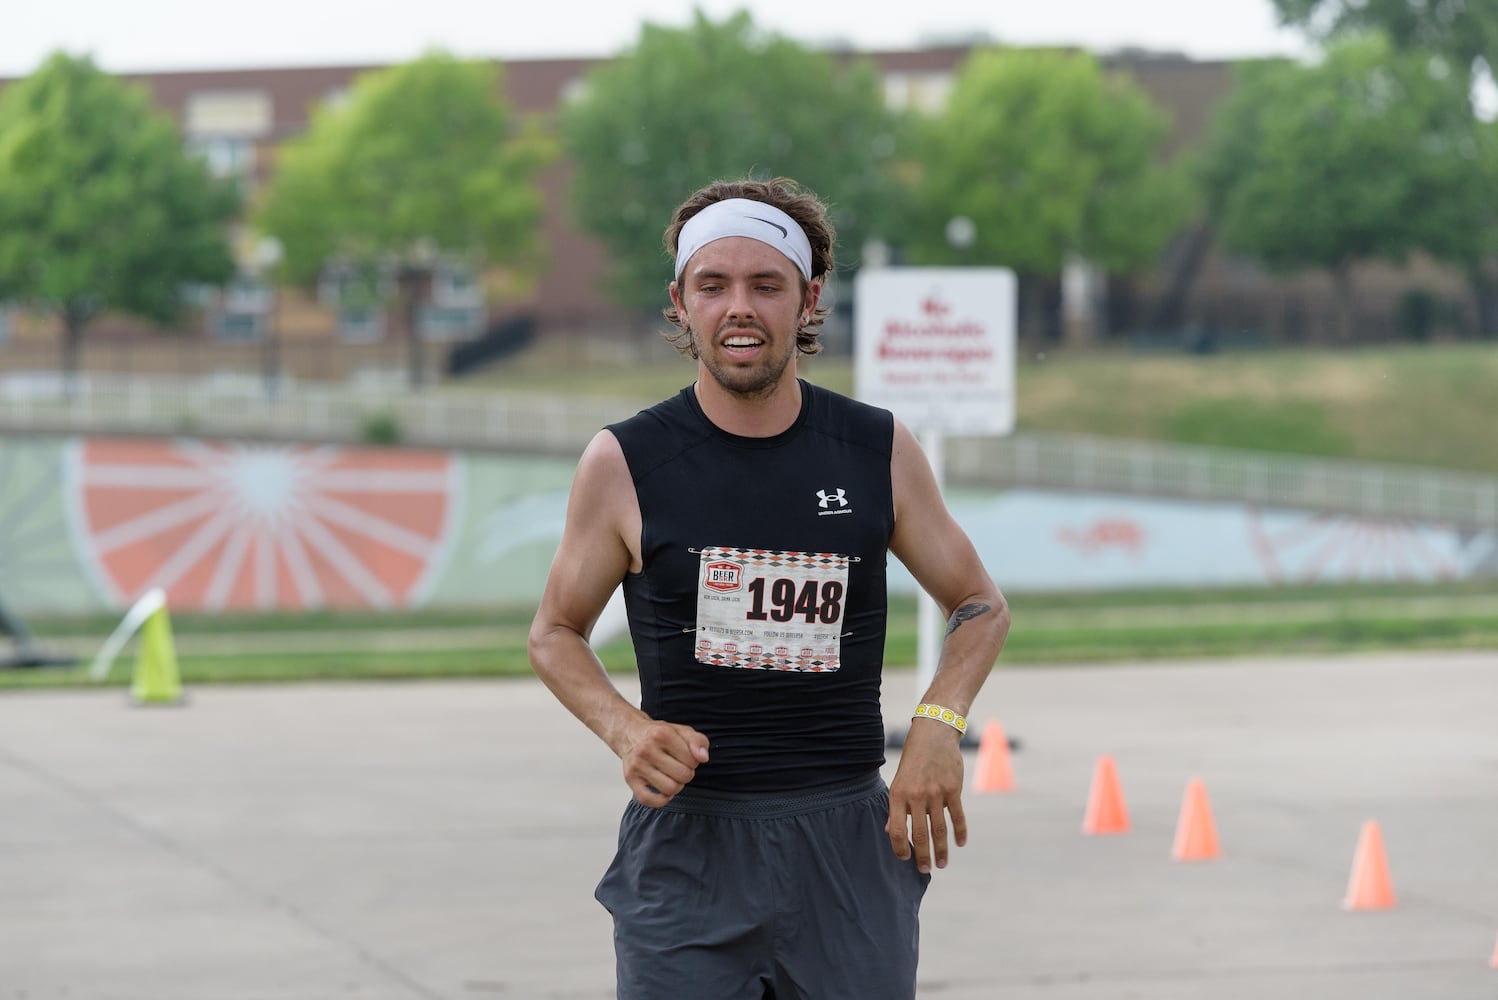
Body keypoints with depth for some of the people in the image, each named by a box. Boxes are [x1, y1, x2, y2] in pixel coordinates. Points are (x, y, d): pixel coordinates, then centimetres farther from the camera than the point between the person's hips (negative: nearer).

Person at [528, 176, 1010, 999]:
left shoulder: (880, 452, 3)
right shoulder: (624, 463, -1)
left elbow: (981, 606, 14)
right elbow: (555, 632, 11)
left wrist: (940, 723, -5)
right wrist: (624, 728, -9)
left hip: (849, 846, 2)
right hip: (687, 845, -2)